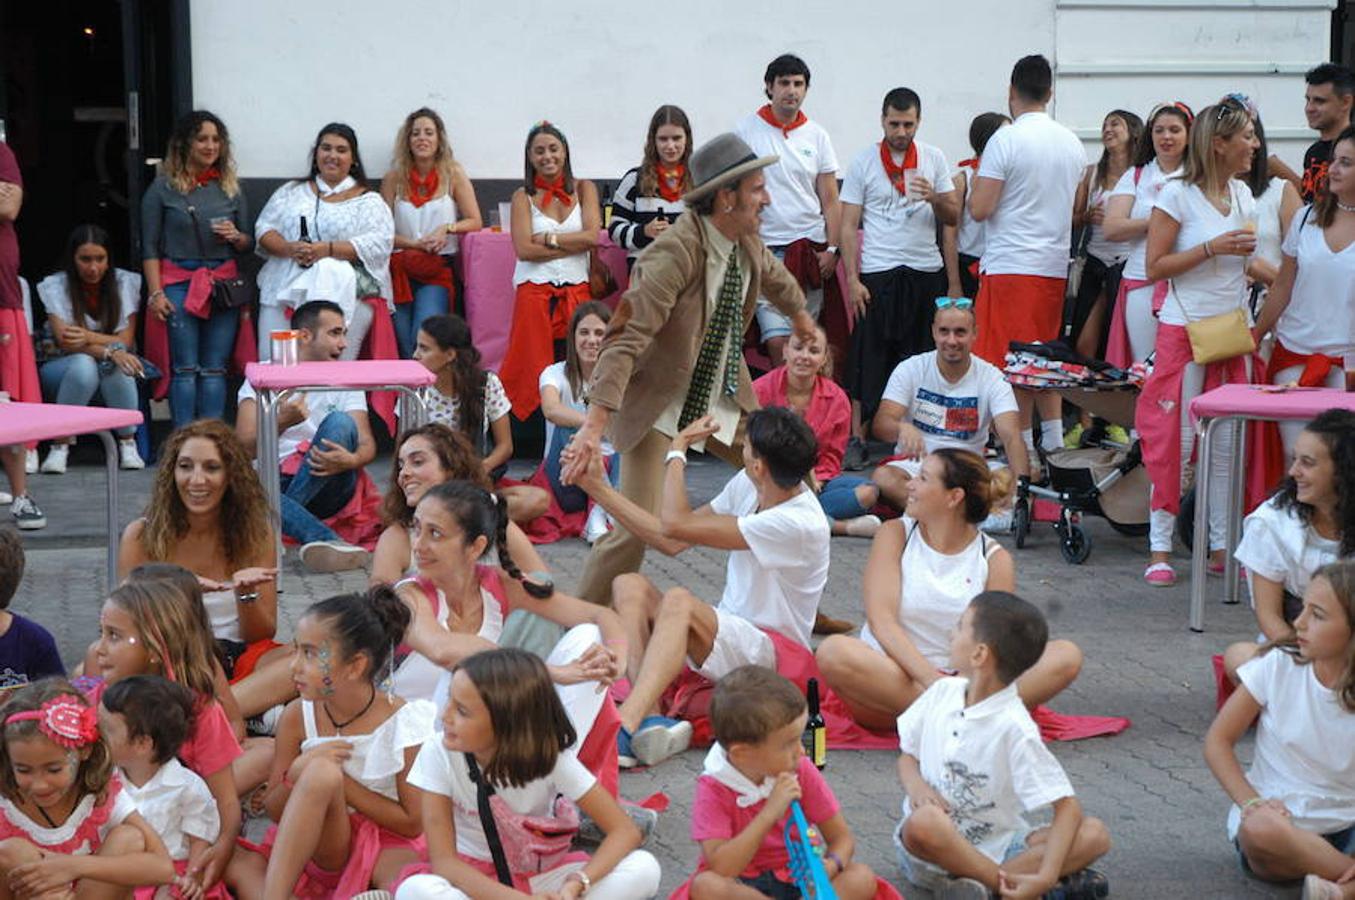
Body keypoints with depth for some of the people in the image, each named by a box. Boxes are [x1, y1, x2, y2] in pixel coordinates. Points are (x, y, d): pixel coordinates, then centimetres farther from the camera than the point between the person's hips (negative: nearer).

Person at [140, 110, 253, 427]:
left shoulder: (230, 187, 13)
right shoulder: (163, 187, 3)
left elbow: (248, 244, 18)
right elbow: (150, 247, 1)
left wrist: (236, 237, -6)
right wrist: (156, 292, -8)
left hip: (224, 281, 3)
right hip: (180, 280, -3)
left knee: (215, 370, 2)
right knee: (185, 370, -5)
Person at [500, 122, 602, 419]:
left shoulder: (583, 189, 11)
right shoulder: (524, 196, 6)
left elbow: (593, 236, -3)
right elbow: (524, 249, -7)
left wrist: (549, 239, -6)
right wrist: (576, 244, -6)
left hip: (576, 290, 1)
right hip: (535, 291, -1)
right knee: (532, 365, -7)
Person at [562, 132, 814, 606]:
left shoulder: (746, 241, -4)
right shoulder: (676, 252, -28)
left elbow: (773, 276, 22)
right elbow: (626, 340, -33)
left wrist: (800, 315, 41)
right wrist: (594, 426, -40)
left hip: (725, 395, 8)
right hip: (660, 404, -8)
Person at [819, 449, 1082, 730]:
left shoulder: (994, 560, 4)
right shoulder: (895, 535, 3)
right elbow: (880, 619, -10)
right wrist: (930, 678, -25)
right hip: (887, 676, -1)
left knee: (1067, 656, -17)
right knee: (834, 651, -34)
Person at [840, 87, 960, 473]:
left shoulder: (934, 159, 7)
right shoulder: (863, 162, 2)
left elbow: (953, 217, 8)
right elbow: (848, 226, 1)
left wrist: (934, 198, -13)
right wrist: (852, 279, -7)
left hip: (926, 272, 2)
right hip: (877, 274, -2)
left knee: (923, 356, 4)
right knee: (870, 358, -1)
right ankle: (856, 438, 2)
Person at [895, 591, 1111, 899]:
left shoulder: (1014, 728, -14)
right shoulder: (943, 692, 0)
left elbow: (1068, 807, -17)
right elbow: (908, 753, 14)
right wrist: (914, 782, -11)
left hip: (993, 848, -1)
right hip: (929, 849, 1)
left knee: (1094, 834, -23)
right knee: (925, 820, -35)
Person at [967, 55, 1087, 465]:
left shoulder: (1006, 140, -12)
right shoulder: (1073, 143, 9)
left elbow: (980, 209, -14)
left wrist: (974, 191, 6)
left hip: (1010, 265, -6)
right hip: (1055, 265, 6)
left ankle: (1023, 447, -1)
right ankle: (1053, 437, 18)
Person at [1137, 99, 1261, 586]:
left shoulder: (1242, 194, 11)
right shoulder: (1178, 195, -9)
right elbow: (1155, 267, -11)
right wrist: (1211, 248, -18)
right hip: (1184, 330, -6)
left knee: (1229, 443, 6)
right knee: (1175, 439, -4)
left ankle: (1222, 545, 14)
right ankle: (1160, 549, 3)